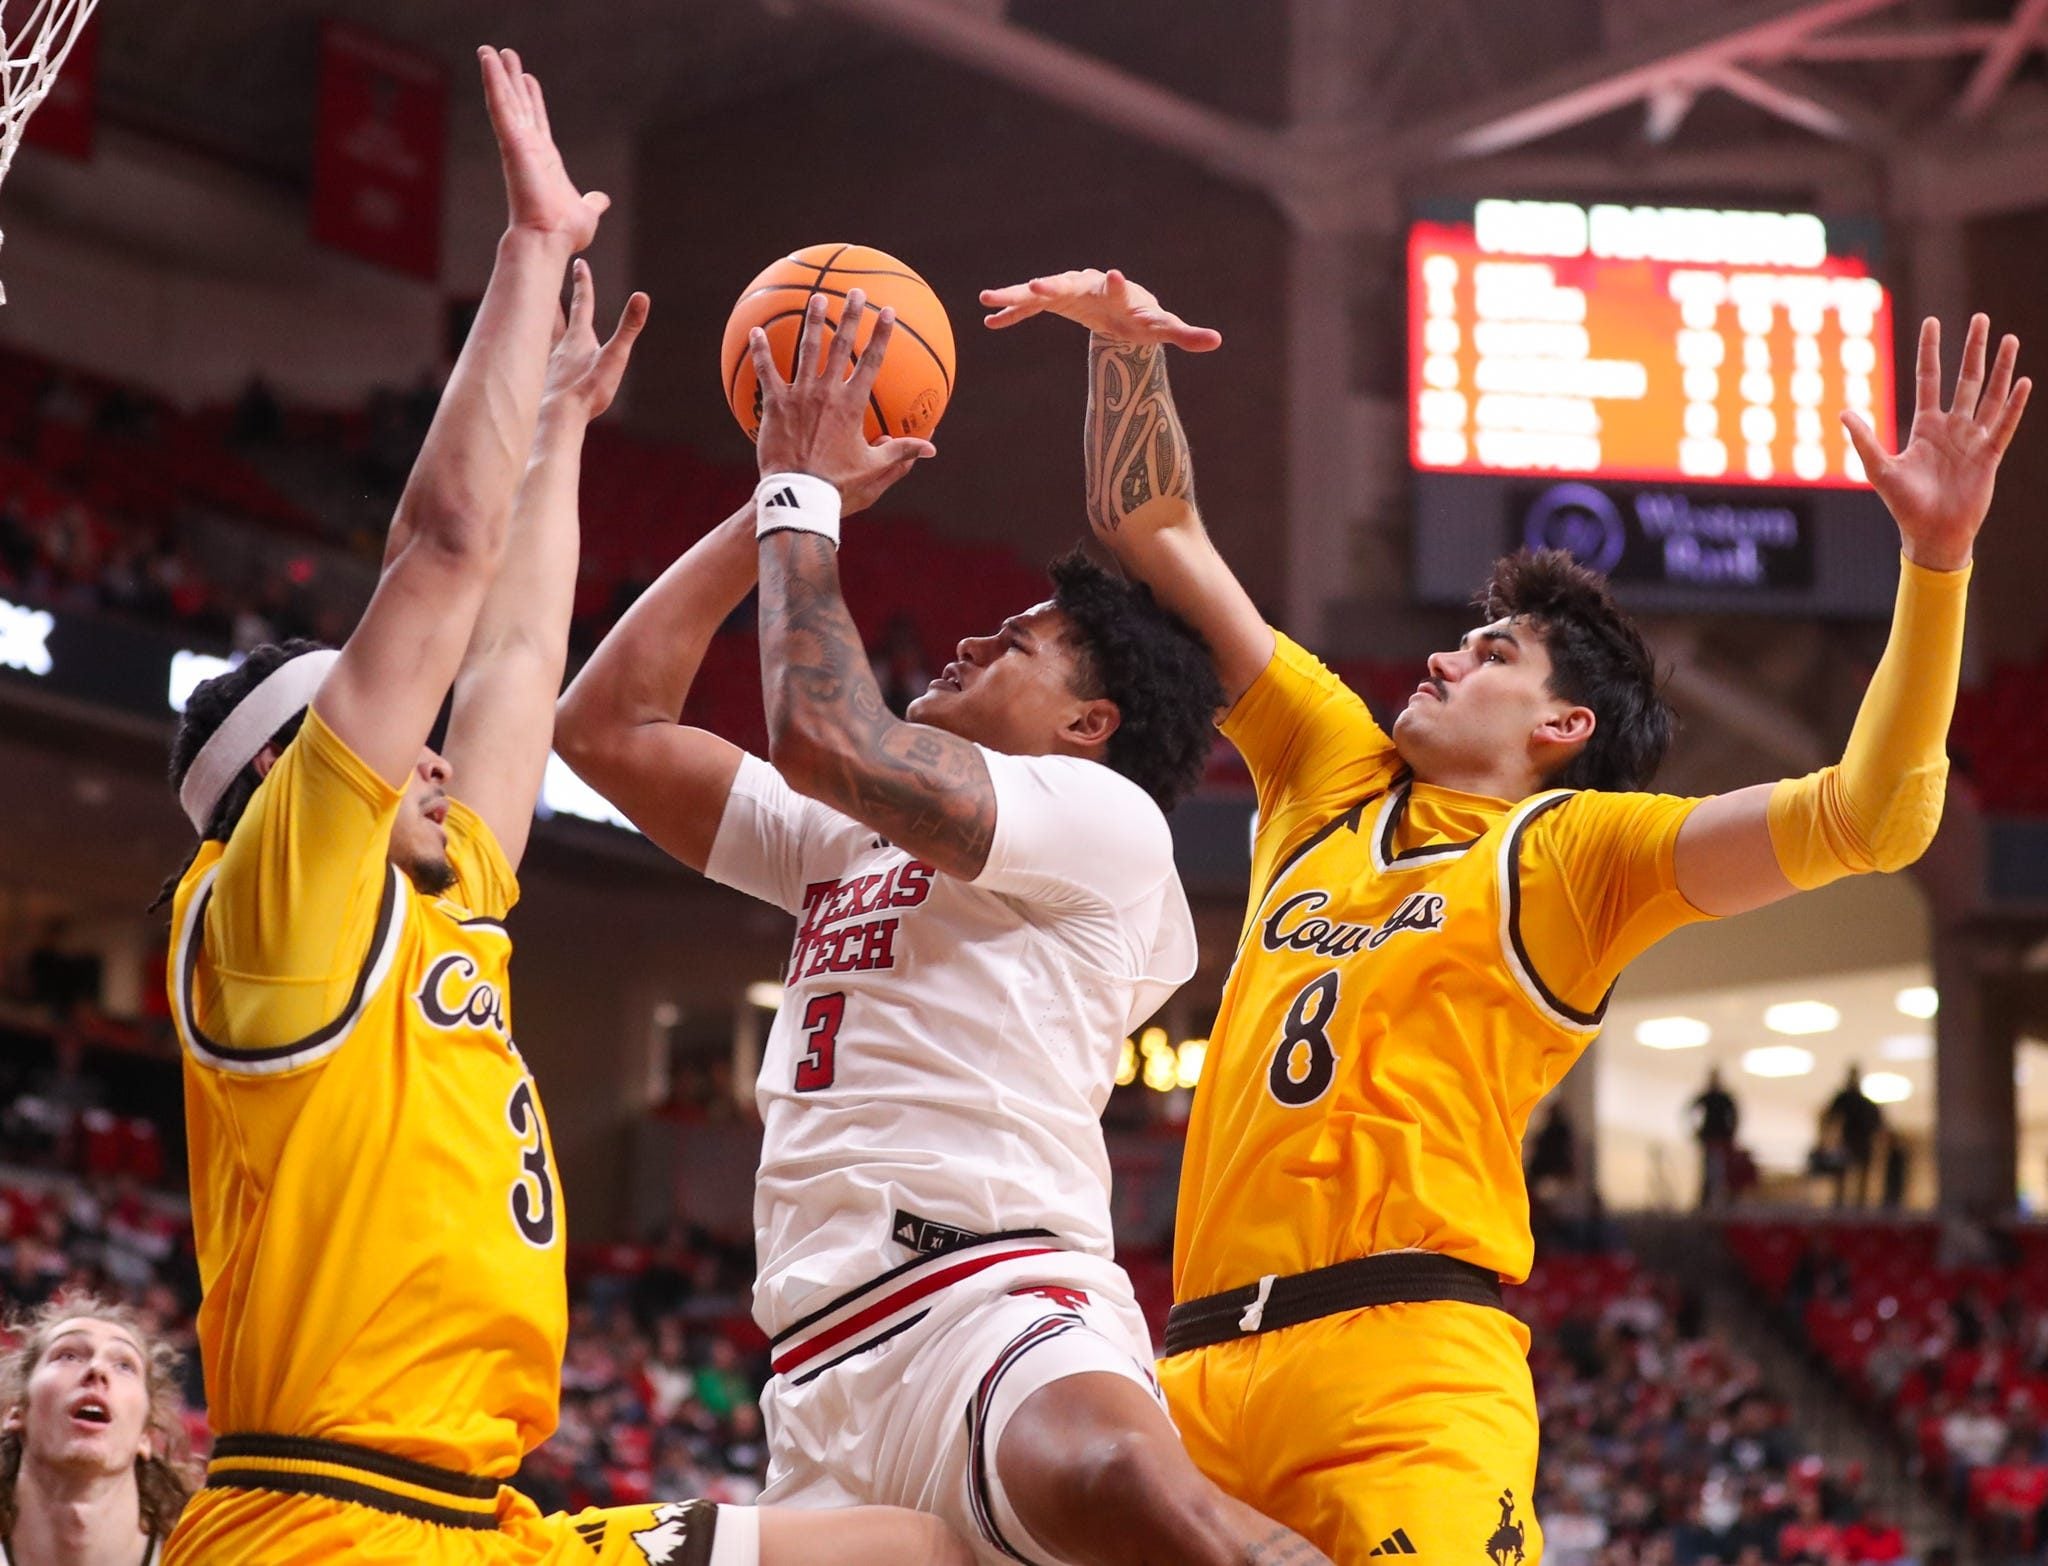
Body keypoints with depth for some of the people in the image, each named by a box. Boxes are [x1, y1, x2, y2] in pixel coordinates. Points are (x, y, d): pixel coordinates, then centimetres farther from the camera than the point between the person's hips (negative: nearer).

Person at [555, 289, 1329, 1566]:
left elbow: (827, 735, -9)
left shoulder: (1102, 817, 6)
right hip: (822, 1379, 8)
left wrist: (806, 495, 6)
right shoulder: (853, 843, 29)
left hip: (995, 1304, -8)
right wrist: (777, 501, 24)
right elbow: (608, 727, 26)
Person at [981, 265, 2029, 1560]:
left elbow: (1866, 819, -3)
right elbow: (1158, 532, 29)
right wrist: (1127, 350, 17)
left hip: (1402, 1363, -5)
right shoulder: (1331, 768, 25)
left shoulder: (1575, 843, 10)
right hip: (1202, 1363, 5)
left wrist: (1937, 557, -11)